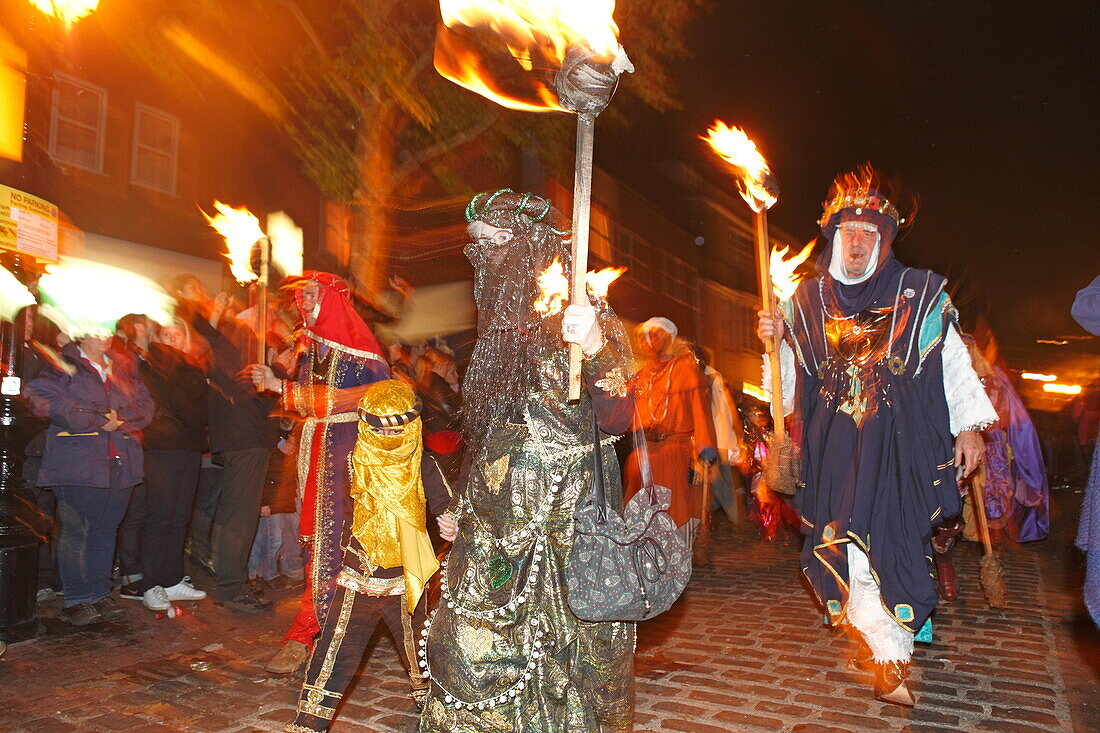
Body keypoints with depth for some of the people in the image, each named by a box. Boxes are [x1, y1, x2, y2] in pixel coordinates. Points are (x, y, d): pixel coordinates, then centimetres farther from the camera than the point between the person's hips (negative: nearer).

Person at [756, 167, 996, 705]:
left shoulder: (919, 294, 5)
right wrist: (774, 340, -4)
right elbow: (792, 374, 15)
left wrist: (969, 427, 4)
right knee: (844, 543, -1)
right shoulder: (807, 301, 10)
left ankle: (884, 644, 14)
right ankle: (890, 655, 15)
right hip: (833, 447, 2)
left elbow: (953, 362, 8)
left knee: (887, 538, -6)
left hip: (899, 442, -2)